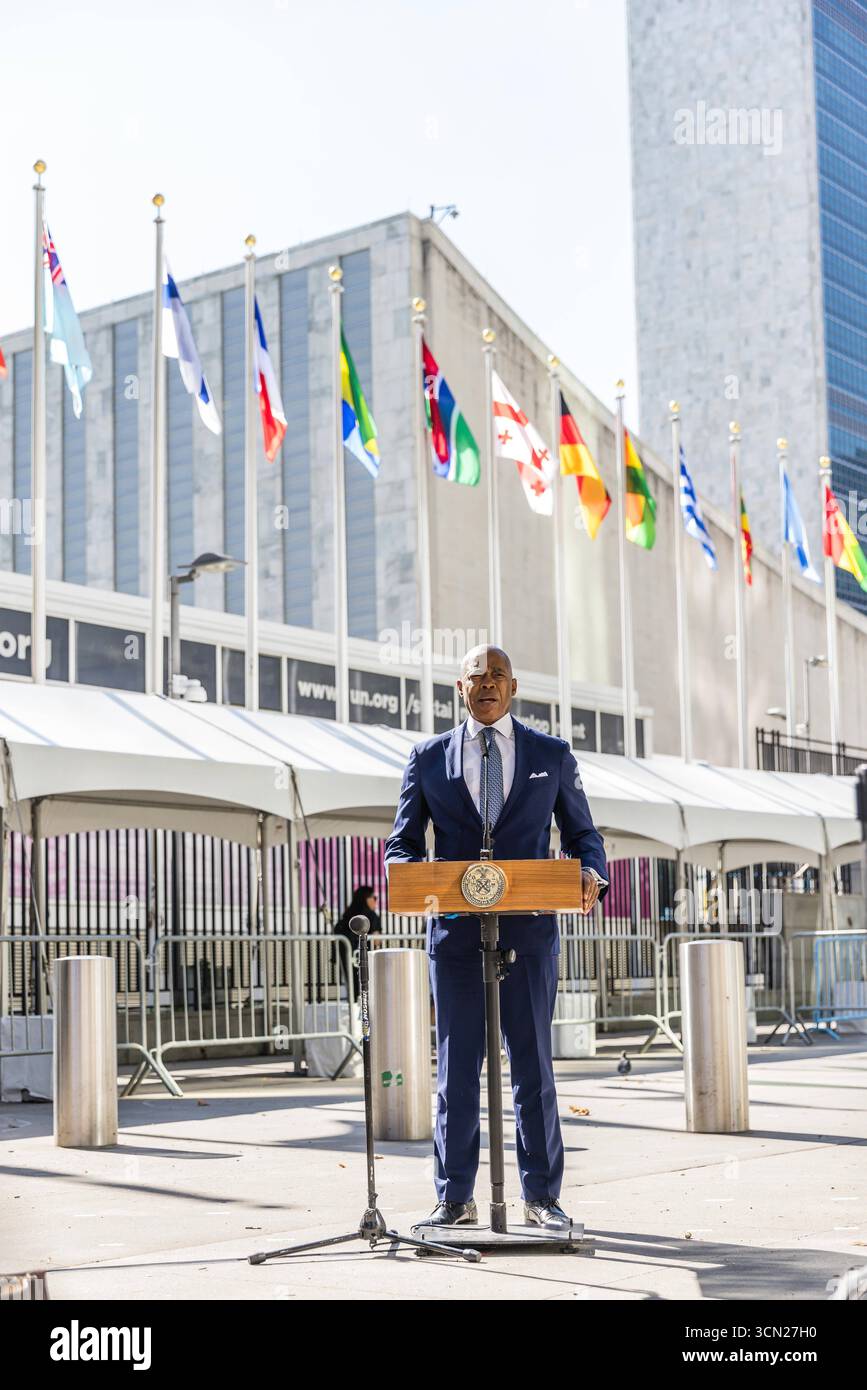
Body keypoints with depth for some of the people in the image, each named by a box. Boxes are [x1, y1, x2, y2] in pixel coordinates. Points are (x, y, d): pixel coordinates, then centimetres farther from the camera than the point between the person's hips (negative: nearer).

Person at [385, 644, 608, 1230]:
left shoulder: (553, 755, 10)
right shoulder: (428, 758, 10)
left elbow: (583, 834, 13)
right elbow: (403, 842, 11)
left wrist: (592, 873, -9)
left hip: (529, 929, 0)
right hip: (455, 931, 1)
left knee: (533, 1064, 3)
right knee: (456, 1066, 4)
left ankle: (542, 1197, 12)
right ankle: (455, 1198, 12)